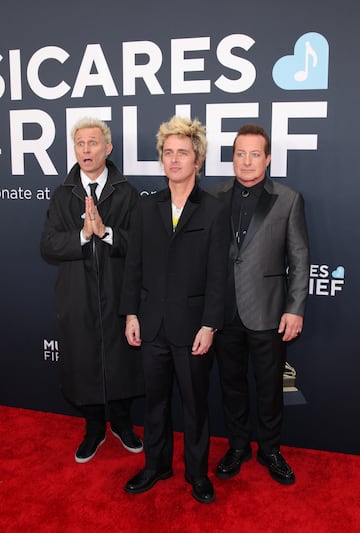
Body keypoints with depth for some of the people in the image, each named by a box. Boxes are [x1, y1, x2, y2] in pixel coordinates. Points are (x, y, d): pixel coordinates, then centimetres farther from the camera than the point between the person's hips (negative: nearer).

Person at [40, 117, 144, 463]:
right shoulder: (62, 195, 5)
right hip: (77, 298, 2)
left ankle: (121, 423, 36)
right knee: (83, 363, 12)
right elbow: (48, 247, -4)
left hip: (118, 295, -1)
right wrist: (82, 234, -19)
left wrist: (105, 231, -24)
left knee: (121, 362, 11)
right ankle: (94, 428, 35)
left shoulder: (127, 193, -2)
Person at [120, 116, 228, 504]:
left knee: (195, 402, 12)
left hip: (192, 326, -3)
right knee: (155, 399, 16)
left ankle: (197, 471, 31)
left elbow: (217, 275, -8)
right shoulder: (147, 208, 5)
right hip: (152, 325, 3)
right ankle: (156, 465, 36)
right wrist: (131, 314, 2)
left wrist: (209, 326, -12)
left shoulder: (213, 212, -6)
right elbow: (134, 265, 6)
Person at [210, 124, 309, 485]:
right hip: (224, 311, 2)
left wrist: (295, 309, -8)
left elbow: (299, 260, -2)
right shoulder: (215, 197, 2)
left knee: (269, 387, 12)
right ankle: (238, 446, 36)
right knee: (231, 384, 16)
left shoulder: (288, 200, -2)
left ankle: (270, 451, 34)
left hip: (267, 313, -2)